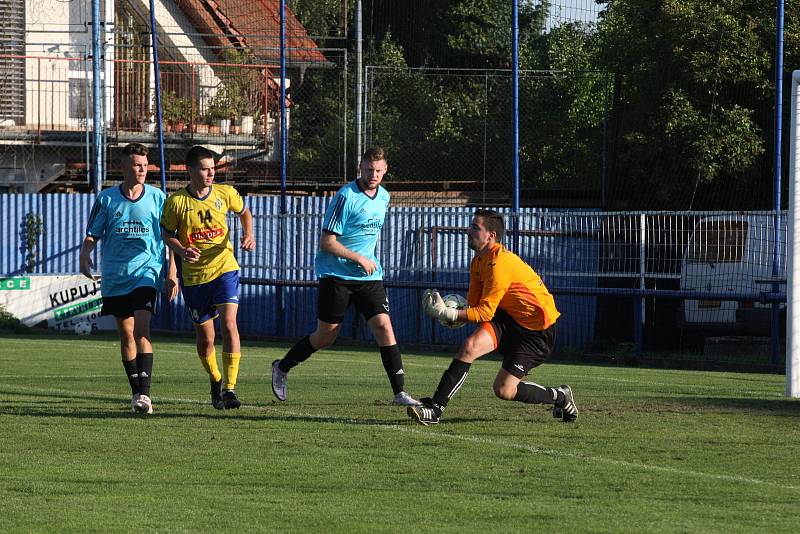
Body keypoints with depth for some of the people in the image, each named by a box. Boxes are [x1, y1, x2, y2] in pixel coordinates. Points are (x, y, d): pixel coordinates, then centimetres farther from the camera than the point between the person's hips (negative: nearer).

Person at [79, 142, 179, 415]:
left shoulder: (157, 197, 2)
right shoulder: (106, 199, 3)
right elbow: (92, 234, 7)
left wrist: (171, 274, 4)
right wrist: (84, 254, -15)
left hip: (146, 272, -2)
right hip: (115, 277, 2)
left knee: (141, 330, -18)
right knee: (126, 334, 6)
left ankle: (144, 393, -22)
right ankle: (136, 393, 18)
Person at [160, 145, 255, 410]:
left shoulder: (225, 194, -2)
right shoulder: (176, 201, -8)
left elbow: (244, 212, 17)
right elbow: (167, 234, 3)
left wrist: (248, 236, -1)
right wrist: (182, 250, -17)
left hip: (224, 269, 0)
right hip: (193, 276, 0)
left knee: (228, 323, -19)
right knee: (204, 338, 7)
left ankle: (229, 388, -16)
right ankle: (215, 381, 35)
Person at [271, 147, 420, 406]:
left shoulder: (384, 197, 9)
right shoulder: (345, 197, -15)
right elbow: (327, 241, -15)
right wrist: (359, 259, -18)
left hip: (369, 276, 5)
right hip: (336, 275, -5)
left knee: (383, 326, -10)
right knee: (325, 336, 3)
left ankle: (400, 393, -10)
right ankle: (282, 368, 28)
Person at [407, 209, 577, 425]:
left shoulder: (500, 263, -25)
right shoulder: (479, 262, 5)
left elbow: (485, 312, -23)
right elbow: (474, 305, 7)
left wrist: (450, 314, -26)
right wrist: (450, 313, -12)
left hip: (537, 328, -8)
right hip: (508, 317, 8)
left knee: (504, 390, -8)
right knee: (470, 346, -19)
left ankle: (560, 397, 17)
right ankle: (435, 409, -21)